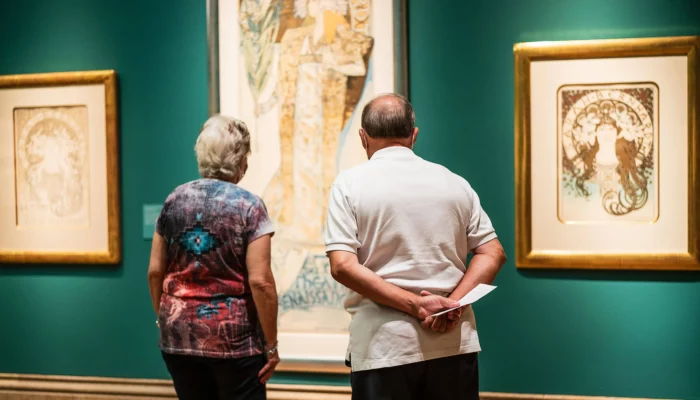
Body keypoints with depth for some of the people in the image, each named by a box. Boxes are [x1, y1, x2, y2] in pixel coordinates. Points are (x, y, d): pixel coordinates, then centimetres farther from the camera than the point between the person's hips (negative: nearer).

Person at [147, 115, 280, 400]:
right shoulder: (249, 206, -9)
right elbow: (260, 281, -14)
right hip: (234, 338, -4)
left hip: (179, 336, 4)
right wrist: (271, 346, -7)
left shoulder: (174, 201, 4)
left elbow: (155, 271, 7)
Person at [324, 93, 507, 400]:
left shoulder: (350, 184, -2)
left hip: (384, 348, -3)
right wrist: (453, 304, -8)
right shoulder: (454, 182, 8)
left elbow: (342, 266, -12)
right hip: (453, 343, 3)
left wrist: (414, 304, -14)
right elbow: (493, 254, 4)